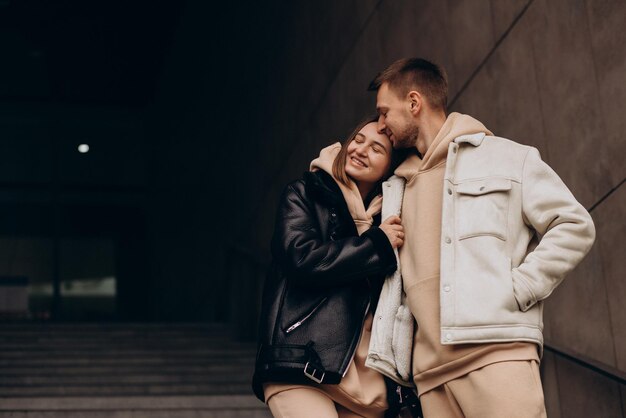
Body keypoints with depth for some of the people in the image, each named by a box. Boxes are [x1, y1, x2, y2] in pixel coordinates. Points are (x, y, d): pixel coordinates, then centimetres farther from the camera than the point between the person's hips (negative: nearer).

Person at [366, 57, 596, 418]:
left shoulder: (506, 157, 11)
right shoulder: (401, 186, 26)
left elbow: (574, 226, 5)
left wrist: (518, 289, -6)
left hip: (498, 351, -5)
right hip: (431, 367, 5)